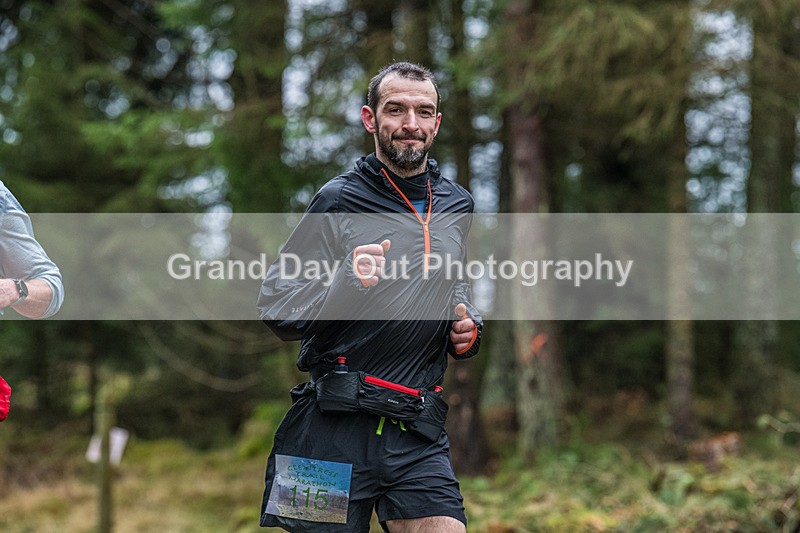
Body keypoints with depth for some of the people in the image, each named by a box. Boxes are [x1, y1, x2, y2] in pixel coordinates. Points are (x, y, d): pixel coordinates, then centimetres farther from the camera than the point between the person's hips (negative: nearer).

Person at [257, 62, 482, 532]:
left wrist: (469, 325, 11)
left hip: (421, 436, 4)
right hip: (336, 428, -4)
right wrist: (344, 286, -22)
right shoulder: (339, 200, -3)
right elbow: (275, 310, -5)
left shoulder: (458, 205, 14)